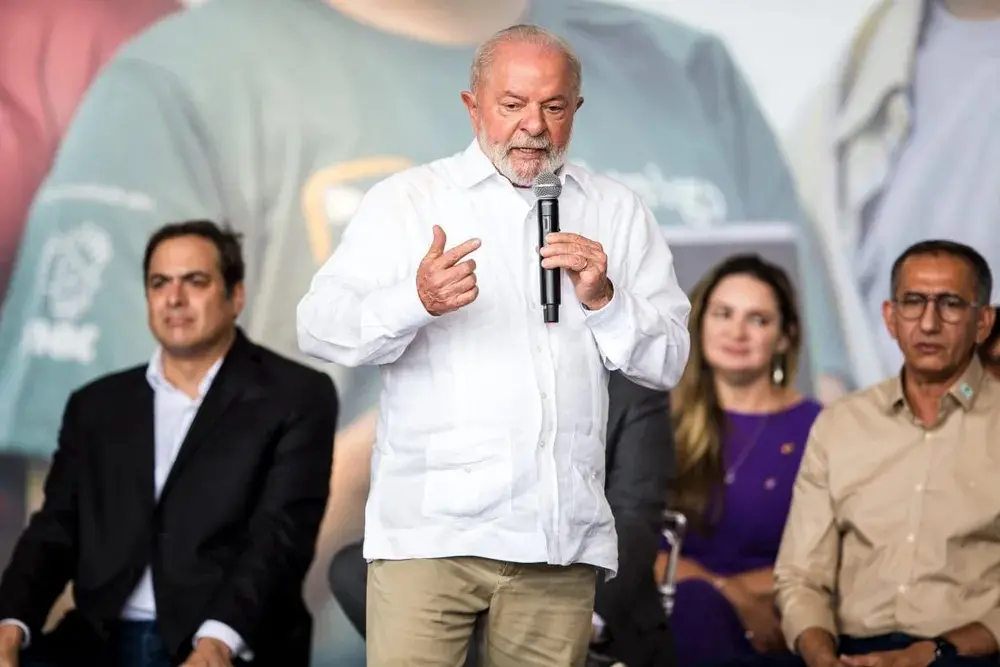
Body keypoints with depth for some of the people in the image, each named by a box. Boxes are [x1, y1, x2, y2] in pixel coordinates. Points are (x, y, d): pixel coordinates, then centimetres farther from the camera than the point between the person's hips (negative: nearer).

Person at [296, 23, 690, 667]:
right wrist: (416, 300, -22)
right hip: (431, 528, -2)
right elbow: (320, 327, -3)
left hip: (562, 537, 3)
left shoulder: (618, 214, 15)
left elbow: (669, 361, 12)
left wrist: (602, 299, -7)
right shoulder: (406, 199, 7)